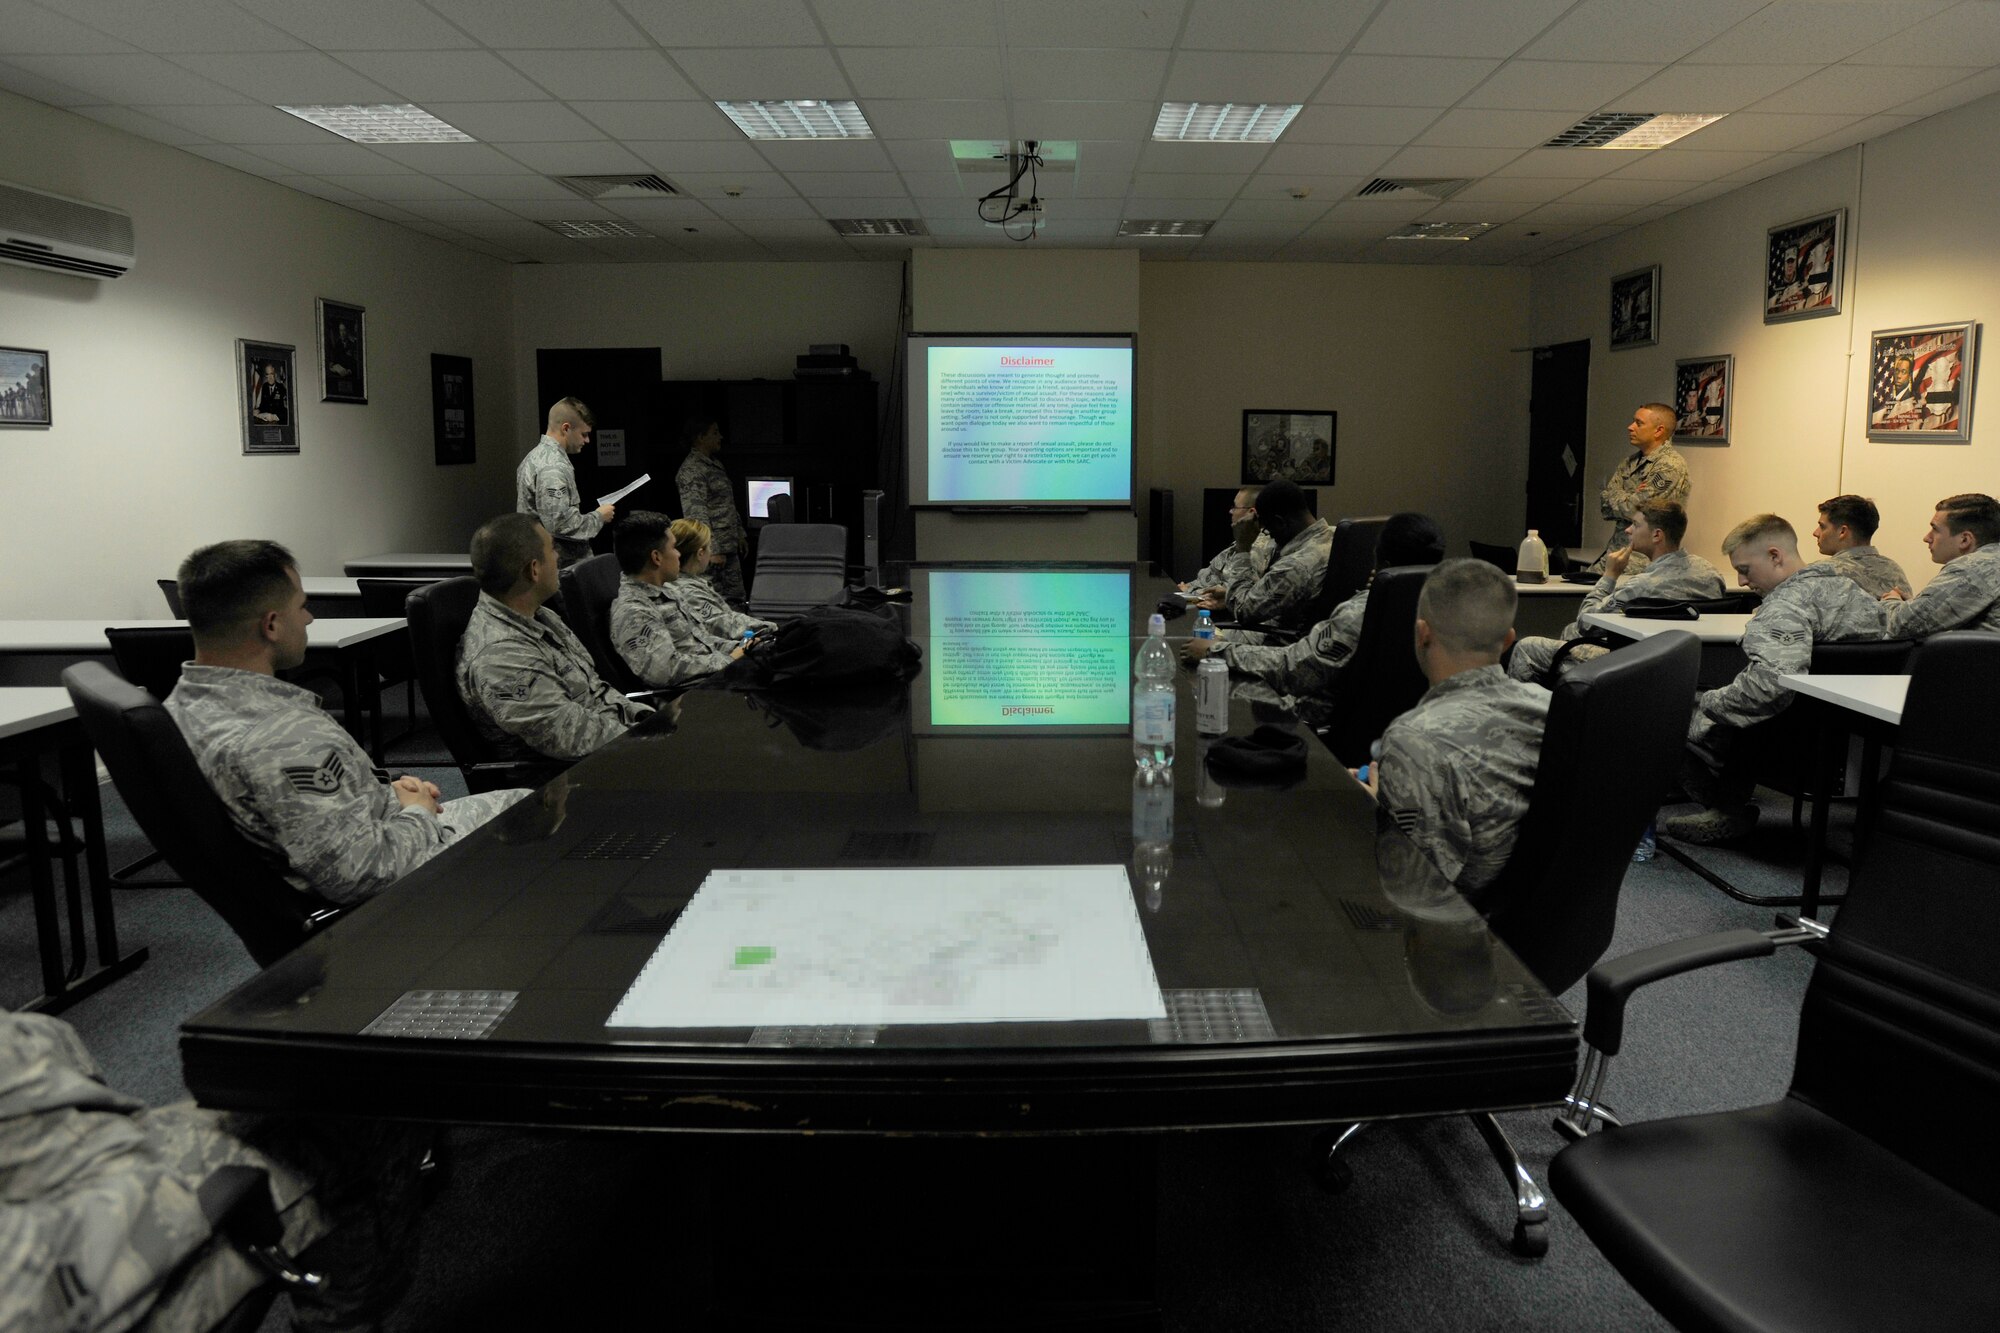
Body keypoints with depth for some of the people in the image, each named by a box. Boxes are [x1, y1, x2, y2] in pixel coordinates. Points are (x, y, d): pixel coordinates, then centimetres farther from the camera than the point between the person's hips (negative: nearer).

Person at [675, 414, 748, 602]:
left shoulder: (715, 465, 17)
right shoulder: (691, 471, -13)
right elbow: (696, 514, -20)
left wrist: (740, 535, 21)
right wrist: (712, 550, -23)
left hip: (730, 548, 10)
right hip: (714, 550, -10)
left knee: (737, 600, 11)